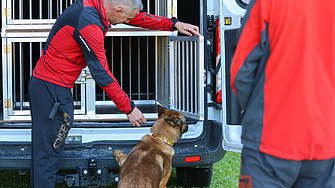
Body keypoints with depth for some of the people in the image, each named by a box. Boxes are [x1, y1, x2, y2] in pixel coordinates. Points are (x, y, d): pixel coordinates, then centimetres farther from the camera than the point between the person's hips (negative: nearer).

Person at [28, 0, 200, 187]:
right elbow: (101, 73, -21)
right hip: (53, 88, -10)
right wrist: (129, 108, -14)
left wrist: (174, 24, 23)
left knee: (43, 148, 14)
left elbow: (137, 17, 19)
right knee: (48, 152, -8)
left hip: (43, 82, 10)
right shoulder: (89, 23, -25)